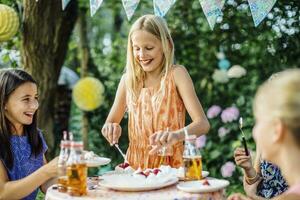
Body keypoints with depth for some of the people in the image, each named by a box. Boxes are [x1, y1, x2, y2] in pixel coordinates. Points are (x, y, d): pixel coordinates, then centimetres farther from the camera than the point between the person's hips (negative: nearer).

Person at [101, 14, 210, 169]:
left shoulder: (176, 74, -4)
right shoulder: (128, 79, 5)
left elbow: (203, 123, -13)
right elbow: (110, 123, 12)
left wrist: (176, 135, -32)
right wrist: (111, 128, -11)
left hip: (171, 167, -5)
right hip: (135, 167, 5)